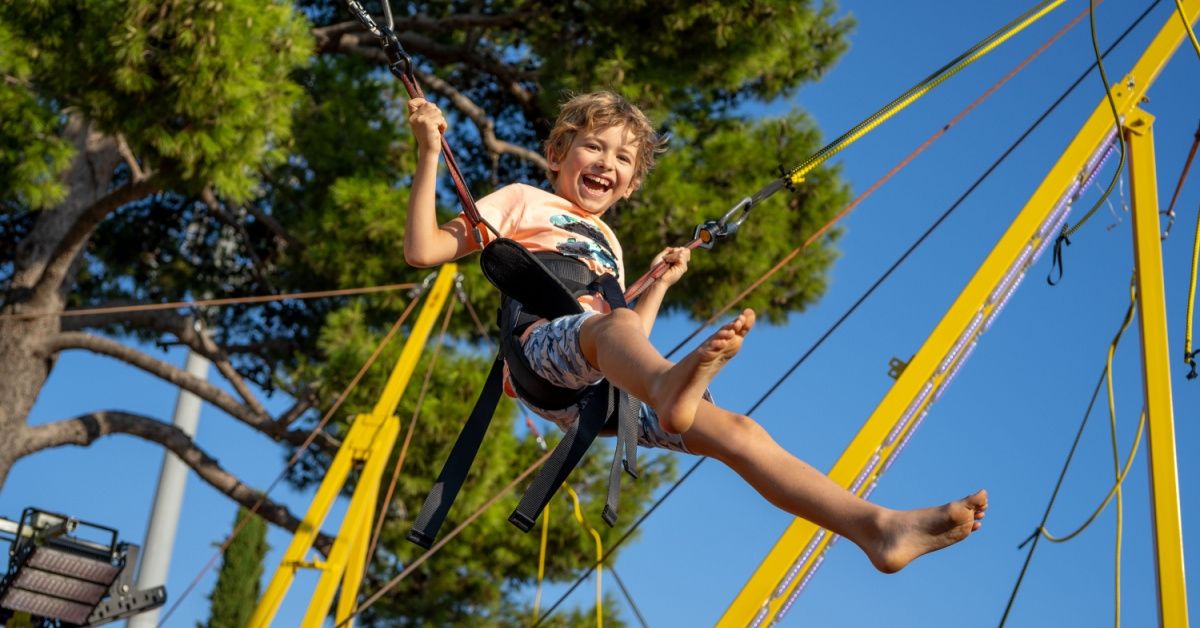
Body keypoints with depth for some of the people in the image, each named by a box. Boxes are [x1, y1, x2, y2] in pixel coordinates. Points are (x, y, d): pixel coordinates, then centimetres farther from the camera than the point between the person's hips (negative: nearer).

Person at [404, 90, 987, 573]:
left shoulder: (606, 242, 36)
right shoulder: (524, 202, 19)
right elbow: (423, 251, 5)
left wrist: (662, 281, 33)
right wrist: (429, 153, -1)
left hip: (604, 387, 6)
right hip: (544, 348, -6)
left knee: (737, 431, -12)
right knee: (614, 323, -39)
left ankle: (875, 526, -24)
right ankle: (672, 386, -75)